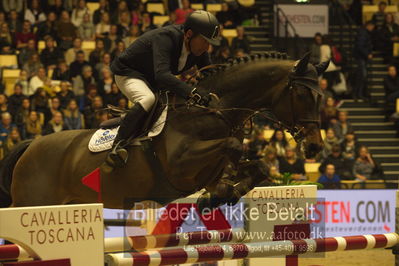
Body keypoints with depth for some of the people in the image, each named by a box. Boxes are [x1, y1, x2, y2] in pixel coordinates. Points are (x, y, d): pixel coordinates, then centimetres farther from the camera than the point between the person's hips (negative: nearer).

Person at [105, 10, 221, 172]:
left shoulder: (199, 50, -10)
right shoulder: (164, 38, -35)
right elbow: (162, 75, -48)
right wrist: (191, 92, -59)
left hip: (152, 81, 9)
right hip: (128, 73, -9)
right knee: (147, 99, -37)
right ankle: (117, 147, -42)